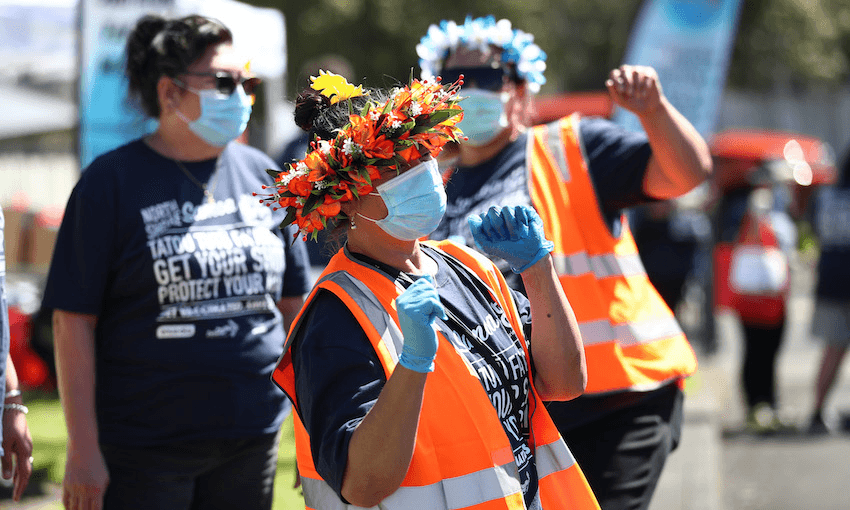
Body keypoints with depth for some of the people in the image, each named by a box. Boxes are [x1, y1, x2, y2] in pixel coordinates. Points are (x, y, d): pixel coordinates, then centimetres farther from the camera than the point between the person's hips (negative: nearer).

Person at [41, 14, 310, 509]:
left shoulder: (262, 176, 10)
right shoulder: (112, 182, -5)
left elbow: (293, 304, 16)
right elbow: (74, 321, -7)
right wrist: (83, 449, -11)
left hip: (251, 442, 5)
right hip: (144, 450, -4)